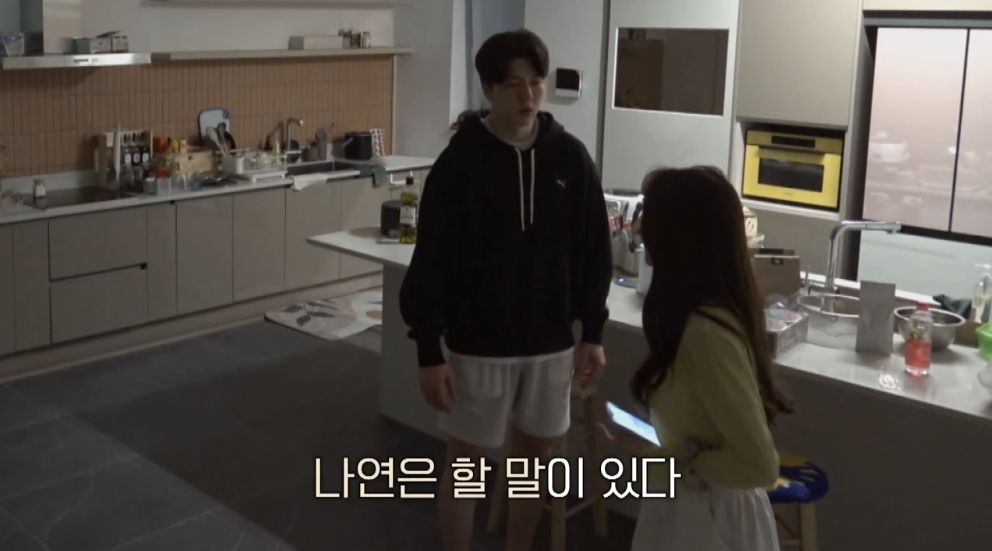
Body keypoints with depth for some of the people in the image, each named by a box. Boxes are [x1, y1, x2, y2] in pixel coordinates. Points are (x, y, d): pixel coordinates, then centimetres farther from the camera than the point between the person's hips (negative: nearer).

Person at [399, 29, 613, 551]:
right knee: (465, 461, 9)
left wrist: (593, 331, 4)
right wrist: (428, 351, -12)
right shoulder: (459, 163, -11)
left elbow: (593, 251, 5)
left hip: (551, 342, 3)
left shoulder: (570, 157, -2)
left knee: (534, 458, 15)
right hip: (478, 345, -3)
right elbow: (430, 263, -10)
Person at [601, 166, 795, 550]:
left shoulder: (706, 330, -28)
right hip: (690, 509, 8)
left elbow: (758, 464, -27)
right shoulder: (715, 314, -1)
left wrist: (662, 461, -18)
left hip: (706, 518, -8)